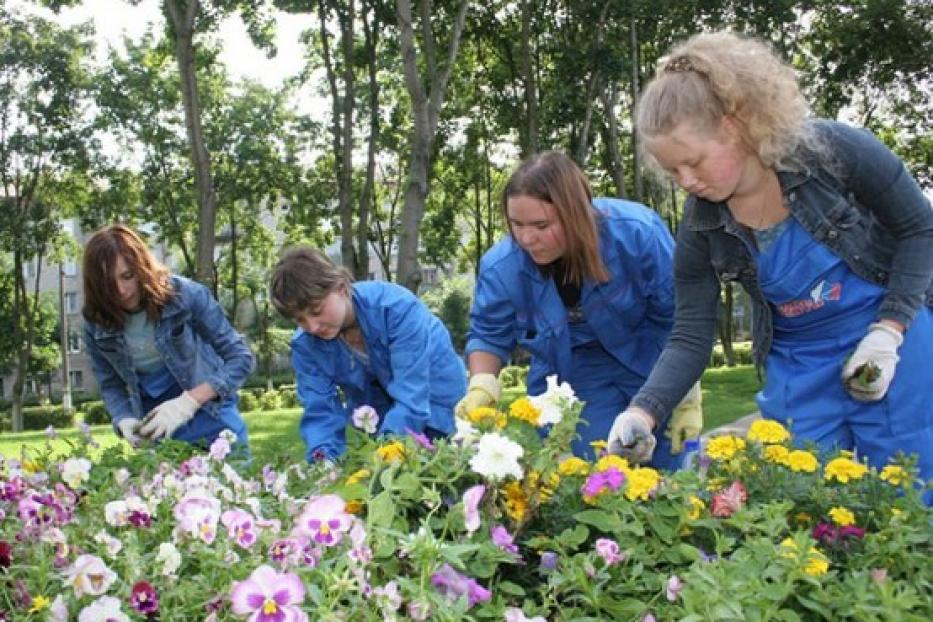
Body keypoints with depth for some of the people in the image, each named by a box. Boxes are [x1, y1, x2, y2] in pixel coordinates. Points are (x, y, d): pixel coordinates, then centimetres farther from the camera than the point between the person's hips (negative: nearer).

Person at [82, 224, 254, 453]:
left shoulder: (186, 295, -17)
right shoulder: (96, 325, -8)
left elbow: (240, 357, -15)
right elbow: (110, 386, 4)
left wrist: (189, 401, -27)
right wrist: (124, 420, -18)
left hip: (209, 420, -2)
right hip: (156, 430, 3)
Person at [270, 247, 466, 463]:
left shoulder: (396, 308, -34)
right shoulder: (305, 345, -19)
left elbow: (411, 397, -37)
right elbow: (320, 411, -20)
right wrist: (323, 460, -39)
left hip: (432, 394, -3)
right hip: (377, 411, 3)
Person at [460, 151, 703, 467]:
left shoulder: (636, 232, -26)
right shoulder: (501, 268, -21)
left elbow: (679, 320, -14)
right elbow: (488, 336, -2)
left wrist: (687, 397, -11)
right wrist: (482, 387, -21)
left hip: (654, 366, 0)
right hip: (576, 381, 1)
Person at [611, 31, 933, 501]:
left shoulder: (833, 150, -20)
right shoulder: (702, 226, -10)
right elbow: (690, 338, -7)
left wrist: (888, 330, -17)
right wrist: (644, 410, -24)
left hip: (891, 341, -3)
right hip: (798, 369, 3)